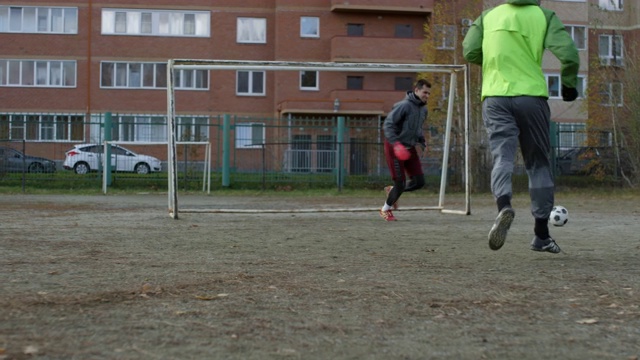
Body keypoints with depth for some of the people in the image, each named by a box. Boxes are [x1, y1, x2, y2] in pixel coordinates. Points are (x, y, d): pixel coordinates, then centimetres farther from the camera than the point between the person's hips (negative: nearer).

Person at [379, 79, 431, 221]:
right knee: (400, 182, -6)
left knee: (419, 181, -2)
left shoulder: (423, 109, 9)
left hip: (410, 148, 7)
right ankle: (386, 209, 18)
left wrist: (422, 141, 8)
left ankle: (392, 190, 24)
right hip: (395, 147, -7)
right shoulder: (404, 105, -17)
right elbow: (387, 124, -20)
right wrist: (396, 143, -30)